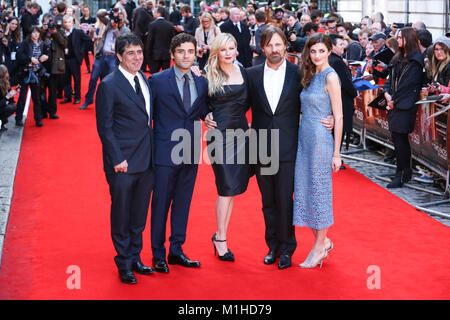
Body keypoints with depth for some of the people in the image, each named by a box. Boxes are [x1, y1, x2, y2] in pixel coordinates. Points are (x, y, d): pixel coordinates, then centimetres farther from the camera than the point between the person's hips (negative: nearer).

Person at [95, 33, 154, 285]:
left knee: (139, 216, 14)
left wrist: (153, 152, 7)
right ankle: (124, 264, 20)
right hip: (123, 163, -6)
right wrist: (117, 159, -15)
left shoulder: (145, 80, 10)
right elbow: (105, 127, -9)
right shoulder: (109, 85, -9)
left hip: (146, 160, 6)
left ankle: (135, 259, 28)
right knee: (121, 215, 7)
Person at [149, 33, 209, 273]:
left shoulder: (201, 82, 8)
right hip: (165, 152, -4)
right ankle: (158, 255, 16)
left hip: (190, 153, 5)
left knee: (183, 202, 13)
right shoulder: (157, 81, -6)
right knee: (160, 204, 4)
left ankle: (176, 251, 26)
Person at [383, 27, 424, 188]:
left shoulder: (415, 60, -8)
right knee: (399, 138, 10)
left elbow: (409, 84, -12)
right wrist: (387, 93, 0)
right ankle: (406, 171, 19)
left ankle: (400, 175, -3)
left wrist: (394, 100, -10)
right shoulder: (397, 58, 17)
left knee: (399, 137, -9)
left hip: (406, 104, -8)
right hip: (394, 103, 8)